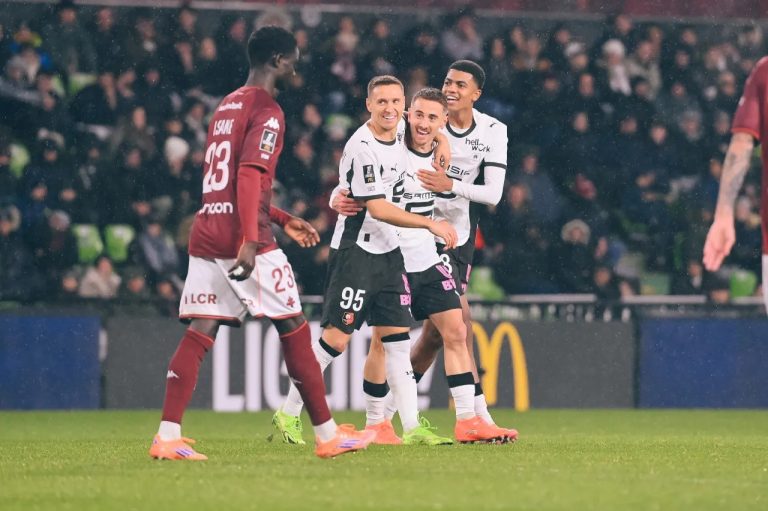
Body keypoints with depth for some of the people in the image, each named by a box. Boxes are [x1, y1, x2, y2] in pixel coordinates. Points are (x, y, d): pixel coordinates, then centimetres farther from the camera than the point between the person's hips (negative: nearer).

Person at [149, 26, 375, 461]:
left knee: (199, 334, 0)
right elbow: (249, 175, -19)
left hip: (205, 235, 8)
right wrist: (249, 241, -26)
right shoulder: (267, 111, -7)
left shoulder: (228, 106, 21)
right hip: (244, 237, -8)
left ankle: (168, 437, -12)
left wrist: (283, 220, 32)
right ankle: (328, 435, 8)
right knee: (294, 330, 2)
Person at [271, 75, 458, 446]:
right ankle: (288, 413, 3)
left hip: (388, 251, 7)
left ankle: (412, 426, 0)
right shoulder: (361, 147, -18)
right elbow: (378, 209, -20)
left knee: (397, 338, 2)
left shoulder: (400, 131, 6)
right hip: (355, 250, -7)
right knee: (337, 338, -9)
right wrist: (431, 224, -19)